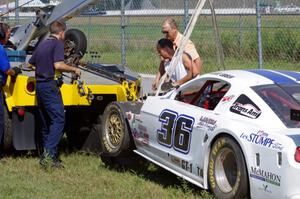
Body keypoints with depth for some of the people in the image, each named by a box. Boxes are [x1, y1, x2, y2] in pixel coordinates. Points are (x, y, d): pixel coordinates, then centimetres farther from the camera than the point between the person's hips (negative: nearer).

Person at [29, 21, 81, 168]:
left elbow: (30, 64, 26)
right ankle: (48, 155, -22)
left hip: (39, 85, 9)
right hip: (50, 86, -9)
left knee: (46, 123, 12)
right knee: (58, 120, -12)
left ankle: (47, 156, 13)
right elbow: (58, 65, -20)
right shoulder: (58, 43, -7)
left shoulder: (42, 44, 18)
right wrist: (74, 70, -7)